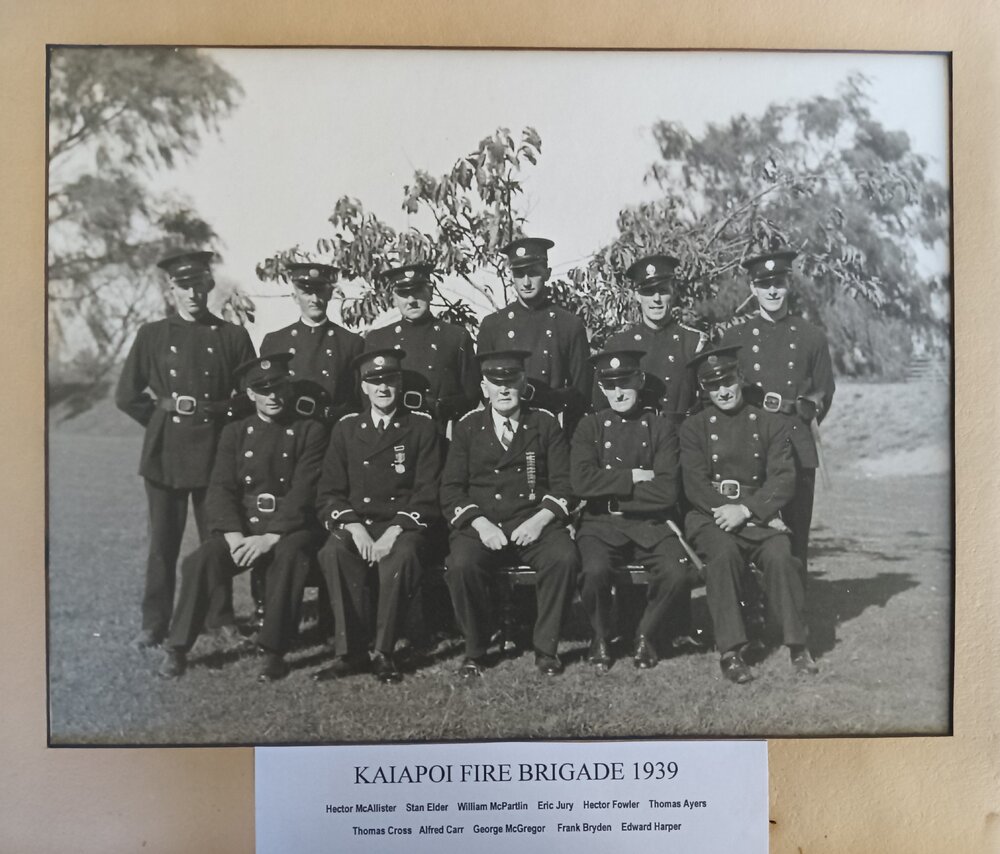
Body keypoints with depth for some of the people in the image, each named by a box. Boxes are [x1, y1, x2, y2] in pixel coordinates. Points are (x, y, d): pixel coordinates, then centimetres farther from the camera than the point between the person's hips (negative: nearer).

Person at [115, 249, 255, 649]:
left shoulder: (233, 336, 4)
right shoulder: (151, 335, 6)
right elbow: (127, 395, 6)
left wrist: (226, 421, 0)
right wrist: (163, 418, 5)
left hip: (216, 452, 0)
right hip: (165, 454, 1)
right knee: (163, 542, 6)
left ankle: (220, 618, 21)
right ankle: (154, 624, 18)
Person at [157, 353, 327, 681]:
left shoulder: (309, 432, 2)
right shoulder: (235, 432, 12)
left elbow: (303, 493, -9)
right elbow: (220, 490, 3)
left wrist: (270, 537, -21)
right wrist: (234, 537, -15)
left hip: (291, 527, -3)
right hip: (242, 524, 3)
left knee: (289, 557, -35)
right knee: (200, 561, -24)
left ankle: (273, 651, -23)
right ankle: (177, 648, -9)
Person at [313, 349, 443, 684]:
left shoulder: (422, 426, 5)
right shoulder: (346, 428, 12)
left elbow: (427, 493, -2)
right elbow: (329, 493, 7)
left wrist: (394, 532, -16)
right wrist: (354, 528, -12)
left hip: (403, 523, -2)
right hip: (355, 522, 2)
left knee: (402, 556, -35)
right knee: (333, 553, -31)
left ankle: (383, 653, -19)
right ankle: (352, 652, -21)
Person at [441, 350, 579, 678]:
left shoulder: (545, 424, 11)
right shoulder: (467, 426, 11)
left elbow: (563, 484, 5)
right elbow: (451, 489, 5)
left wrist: (539, 520, -13)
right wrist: (480, 524, -12)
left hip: (534, 523, 0)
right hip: (481, 525, 0)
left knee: (565, 558, -30)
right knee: (460, 565, -30)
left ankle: (546, 647, -9)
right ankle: (475, 649, -6)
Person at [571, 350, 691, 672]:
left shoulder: (661, 427, 6)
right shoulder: (590, 426, 7)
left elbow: (667, 492, -7)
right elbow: (581, 482, -10)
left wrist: (609, 489, -8)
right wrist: (634, 477, -9)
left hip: (651, 525, 1)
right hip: (601, 525, 0)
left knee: (676, 572, -27)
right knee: (595, 570, -31)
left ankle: (646, 634, 4)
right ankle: (601, 638, 2)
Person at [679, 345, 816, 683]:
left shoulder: (770, 423, 10)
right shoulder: (694, 427, 9)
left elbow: (783, 480, 0)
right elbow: (695, 485, -2)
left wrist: (746, 510, -16)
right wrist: (725, 509, -16)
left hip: (759, 513, 1)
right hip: (711, 515, -1)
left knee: (780, 554, -28)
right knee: (724, 551, -32)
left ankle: (797, 644, -14)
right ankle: (730, 650, -28)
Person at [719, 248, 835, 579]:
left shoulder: (812, 337, 10)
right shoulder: (733, 337, 7)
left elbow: (824, 391, 14)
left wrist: (802, 417, 3)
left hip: (798, 448, 1)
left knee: (796, 535, 3)